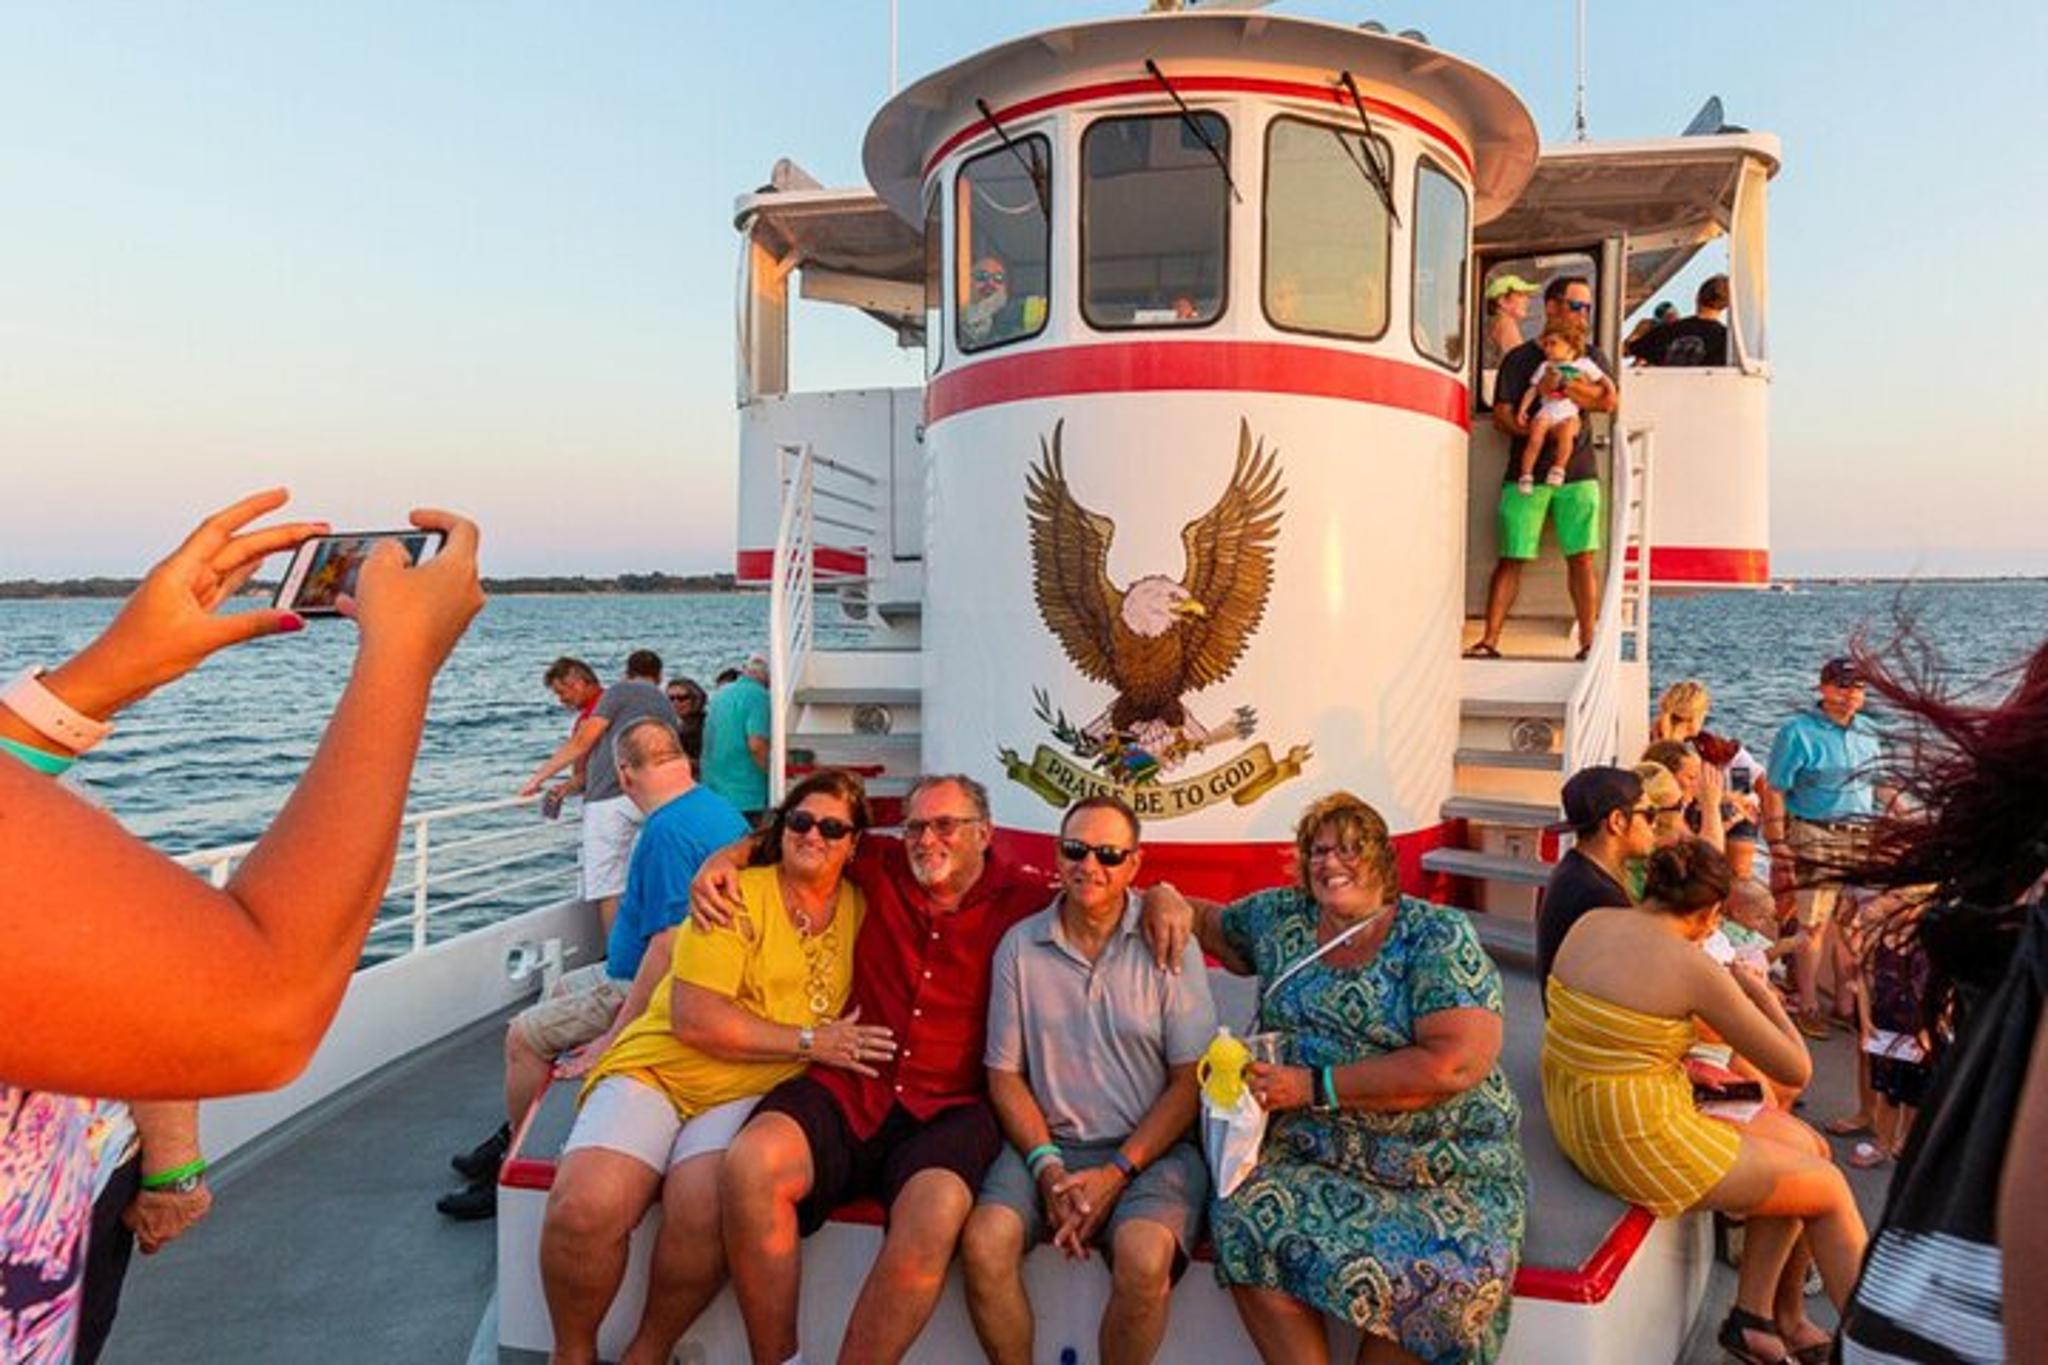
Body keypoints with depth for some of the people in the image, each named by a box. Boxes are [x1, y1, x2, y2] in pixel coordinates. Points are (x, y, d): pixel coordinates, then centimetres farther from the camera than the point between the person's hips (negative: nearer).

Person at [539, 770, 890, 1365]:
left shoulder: (861, 908, 9)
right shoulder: (738, 897, -5)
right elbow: (695, 1020, -13)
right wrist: (809, 1041, -11)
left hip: (750, 1093, 2)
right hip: (656, 1069, -1)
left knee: (705, 1212, -29)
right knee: (585, 1208, -25)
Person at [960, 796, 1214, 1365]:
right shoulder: (1020, 946, 4)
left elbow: (1191, 1080, -3)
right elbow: (1004, 1074, 6)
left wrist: (1116, 1173, -12)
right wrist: (1047, 1167, -8)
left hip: (1149, 1148, -2)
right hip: (1047, 1143, 2)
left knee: (1144, 1257, -29)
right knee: (983, 1242, -23)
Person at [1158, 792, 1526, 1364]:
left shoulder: (1437, 936, -6)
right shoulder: (1281, 918, 7)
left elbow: (1458, 1063, -17)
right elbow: (1209, 920, 26)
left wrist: (1312, 1086, -17)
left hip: (1445, 1168, -3)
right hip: (1314, 1155, 3)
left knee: (1444, 1273, -31)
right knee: (1249, 1223, -26)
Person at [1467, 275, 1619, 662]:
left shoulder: (1592, 357, 16)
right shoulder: (1520, 358, 9)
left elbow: (1611, 400, -4)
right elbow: (1502, 418, -1)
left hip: (1578, 472, 2)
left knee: (1582, 557, -4)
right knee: (1511, 557, -4)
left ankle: (1588, 641, 0)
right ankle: (1489, 640, -1)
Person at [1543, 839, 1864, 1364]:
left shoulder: (1589, 923, 0)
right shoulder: (1693, 967, -19)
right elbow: (1796, 1070, -8)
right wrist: (1759, 991, 6)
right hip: (1640, 1143, -7)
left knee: (1802, 1146, 22)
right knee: (1831, 1188, 15)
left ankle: (1756, 1317, 31)